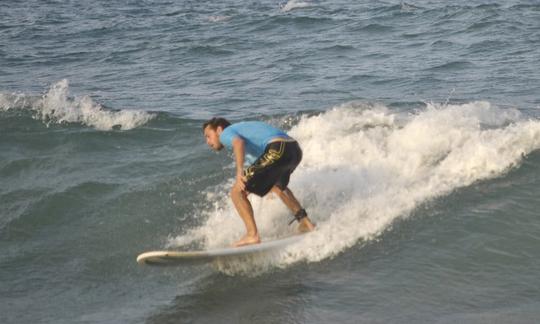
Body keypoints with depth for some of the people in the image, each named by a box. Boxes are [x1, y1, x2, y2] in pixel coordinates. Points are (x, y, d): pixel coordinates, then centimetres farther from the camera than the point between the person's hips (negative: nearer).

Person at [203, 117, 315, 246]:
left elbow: (238, 142, -17)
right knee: (278, 186, 39)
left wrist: (239, 170, -30)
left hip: (277, 150, -9)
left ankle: (252, 235, -12)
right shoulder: (243, 129, 34)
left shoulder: (226, 133, 8)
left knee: (237, 192, -5)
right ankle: (305, 222, 41)